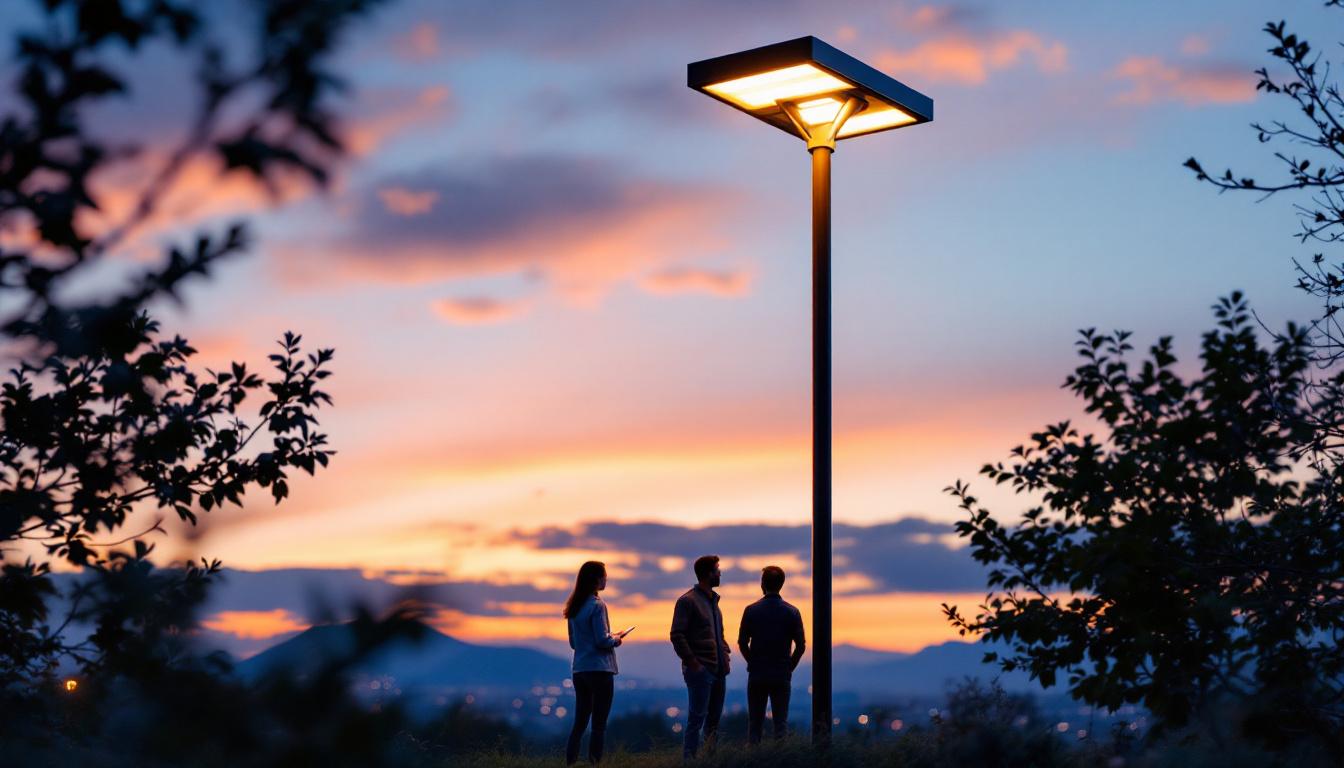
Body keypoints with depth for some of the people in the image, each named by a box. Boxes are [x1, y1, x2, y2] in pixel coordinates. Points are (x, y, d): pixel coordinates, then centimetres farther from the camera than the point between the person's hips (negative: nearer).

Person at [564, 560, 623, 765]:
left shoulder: (574, 607, 11)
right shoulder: (597, 605, -13)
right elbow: (602, 640, -17)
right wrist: (615, 640, 4)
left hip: (579, 670, 7)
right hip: (599, 669, -7)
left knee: (579, 722, 12)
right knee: (599, 724, -1)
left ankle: (570, 762, 9)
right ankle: (594, 762, -3)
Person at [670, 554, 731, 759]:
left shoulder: (713, 600, 18)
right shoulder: (688, 601, -8)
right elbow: (677, 636, -14)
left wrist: (725, 654, 13)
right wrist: (692, 663, -17)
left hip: (718, 671, 8)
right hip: (700, 671, -8)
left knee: (714, 718, 12)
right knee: (697, 718, -7)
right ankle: (689, 759, -4)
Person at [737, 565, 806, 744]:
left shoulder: (751, 610, -4)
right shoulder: (792, 612, -3)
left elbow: (742, 642, -2)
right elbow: (801, 645, -3)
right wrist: (789, 667, 9)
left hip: (756, 675, 0)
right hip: (782, 676, 0)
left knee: (755, 722, 7)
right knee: (781, 722, 5)